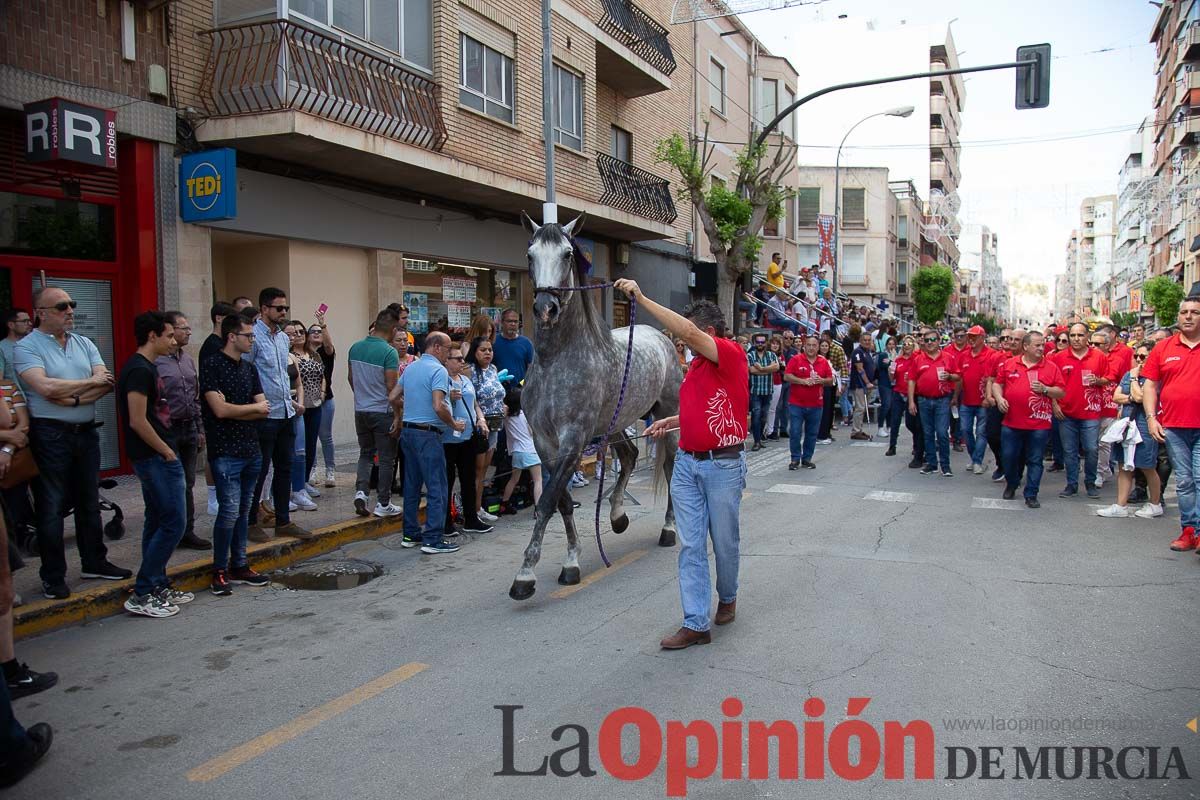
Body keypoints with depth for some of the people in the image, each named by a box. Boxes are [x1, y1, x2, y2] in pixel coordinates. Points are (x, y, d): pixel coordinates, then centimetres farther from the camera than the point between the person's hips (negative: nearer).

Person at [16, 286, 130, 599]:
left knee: (89, 500, 14)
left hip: (86, 432, 6)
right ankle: (53, 577, 11)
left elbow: (107, 383, -2)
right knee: (52, 506, 2)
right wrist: (90, 381, -12)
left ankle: (94, 561, 27)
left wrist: (74, 399, -16)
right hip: (50, 435, -5)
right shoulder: (27, 347, -7)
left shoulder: (84, 344, 9)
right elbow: (46, 387, -22)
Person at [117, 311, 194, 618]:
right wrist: (167, 452, -13)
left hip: (155, 458, 11)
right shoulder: (140, 370, -17)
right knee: (173, 524, -7)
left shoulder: (144, 368, 14)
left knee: (157, 523, 14)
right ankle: (142, 595, -1)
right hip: (157, 458, -11)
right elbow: (138, 422, -21)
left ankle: (158, 588, 23)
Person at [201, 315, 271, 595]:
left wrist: (234, 409, -10)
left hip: (251, 449, 7)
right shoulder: (212, 365, -8)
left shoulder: (250, 368, 13)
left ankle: (239, 566, 21)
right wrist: (254, 407, -3)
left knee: (244, 510, 11)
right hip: (225, 451, -7)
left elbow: (265, 409, 6)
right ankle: (219, 571, 3)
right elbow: (220, 409, -17)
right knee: (229, 510, -9)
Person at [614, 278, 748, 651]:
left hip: (723, 466, -7)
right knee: (690, 545, 3)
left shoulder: (731, 355, -11)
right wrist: (670, 422, 12)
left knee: (725, 542, 10)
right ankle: (696, 623, 7)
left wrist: (642, 299, -26)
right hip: (687, 463, 7)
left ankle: (727, 597, 37)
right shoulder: (695, 366, 13)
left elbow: (688, 331, -27)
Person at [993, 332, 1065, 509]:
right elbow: (997, 384, 12)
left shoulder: (1051, 367, 2)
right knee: (1009, 456, 10)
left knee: (1035, 461, 4)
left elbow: (1061, 393, 2)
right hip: (1011, 422, 1)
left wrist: (1045, 389, -15)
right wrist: (999, 398, -6)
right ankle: (1011, 484, 34)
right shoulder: (1009, 364, 5)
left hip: (1039, 424, -1)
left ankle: (1031, 495, 12)